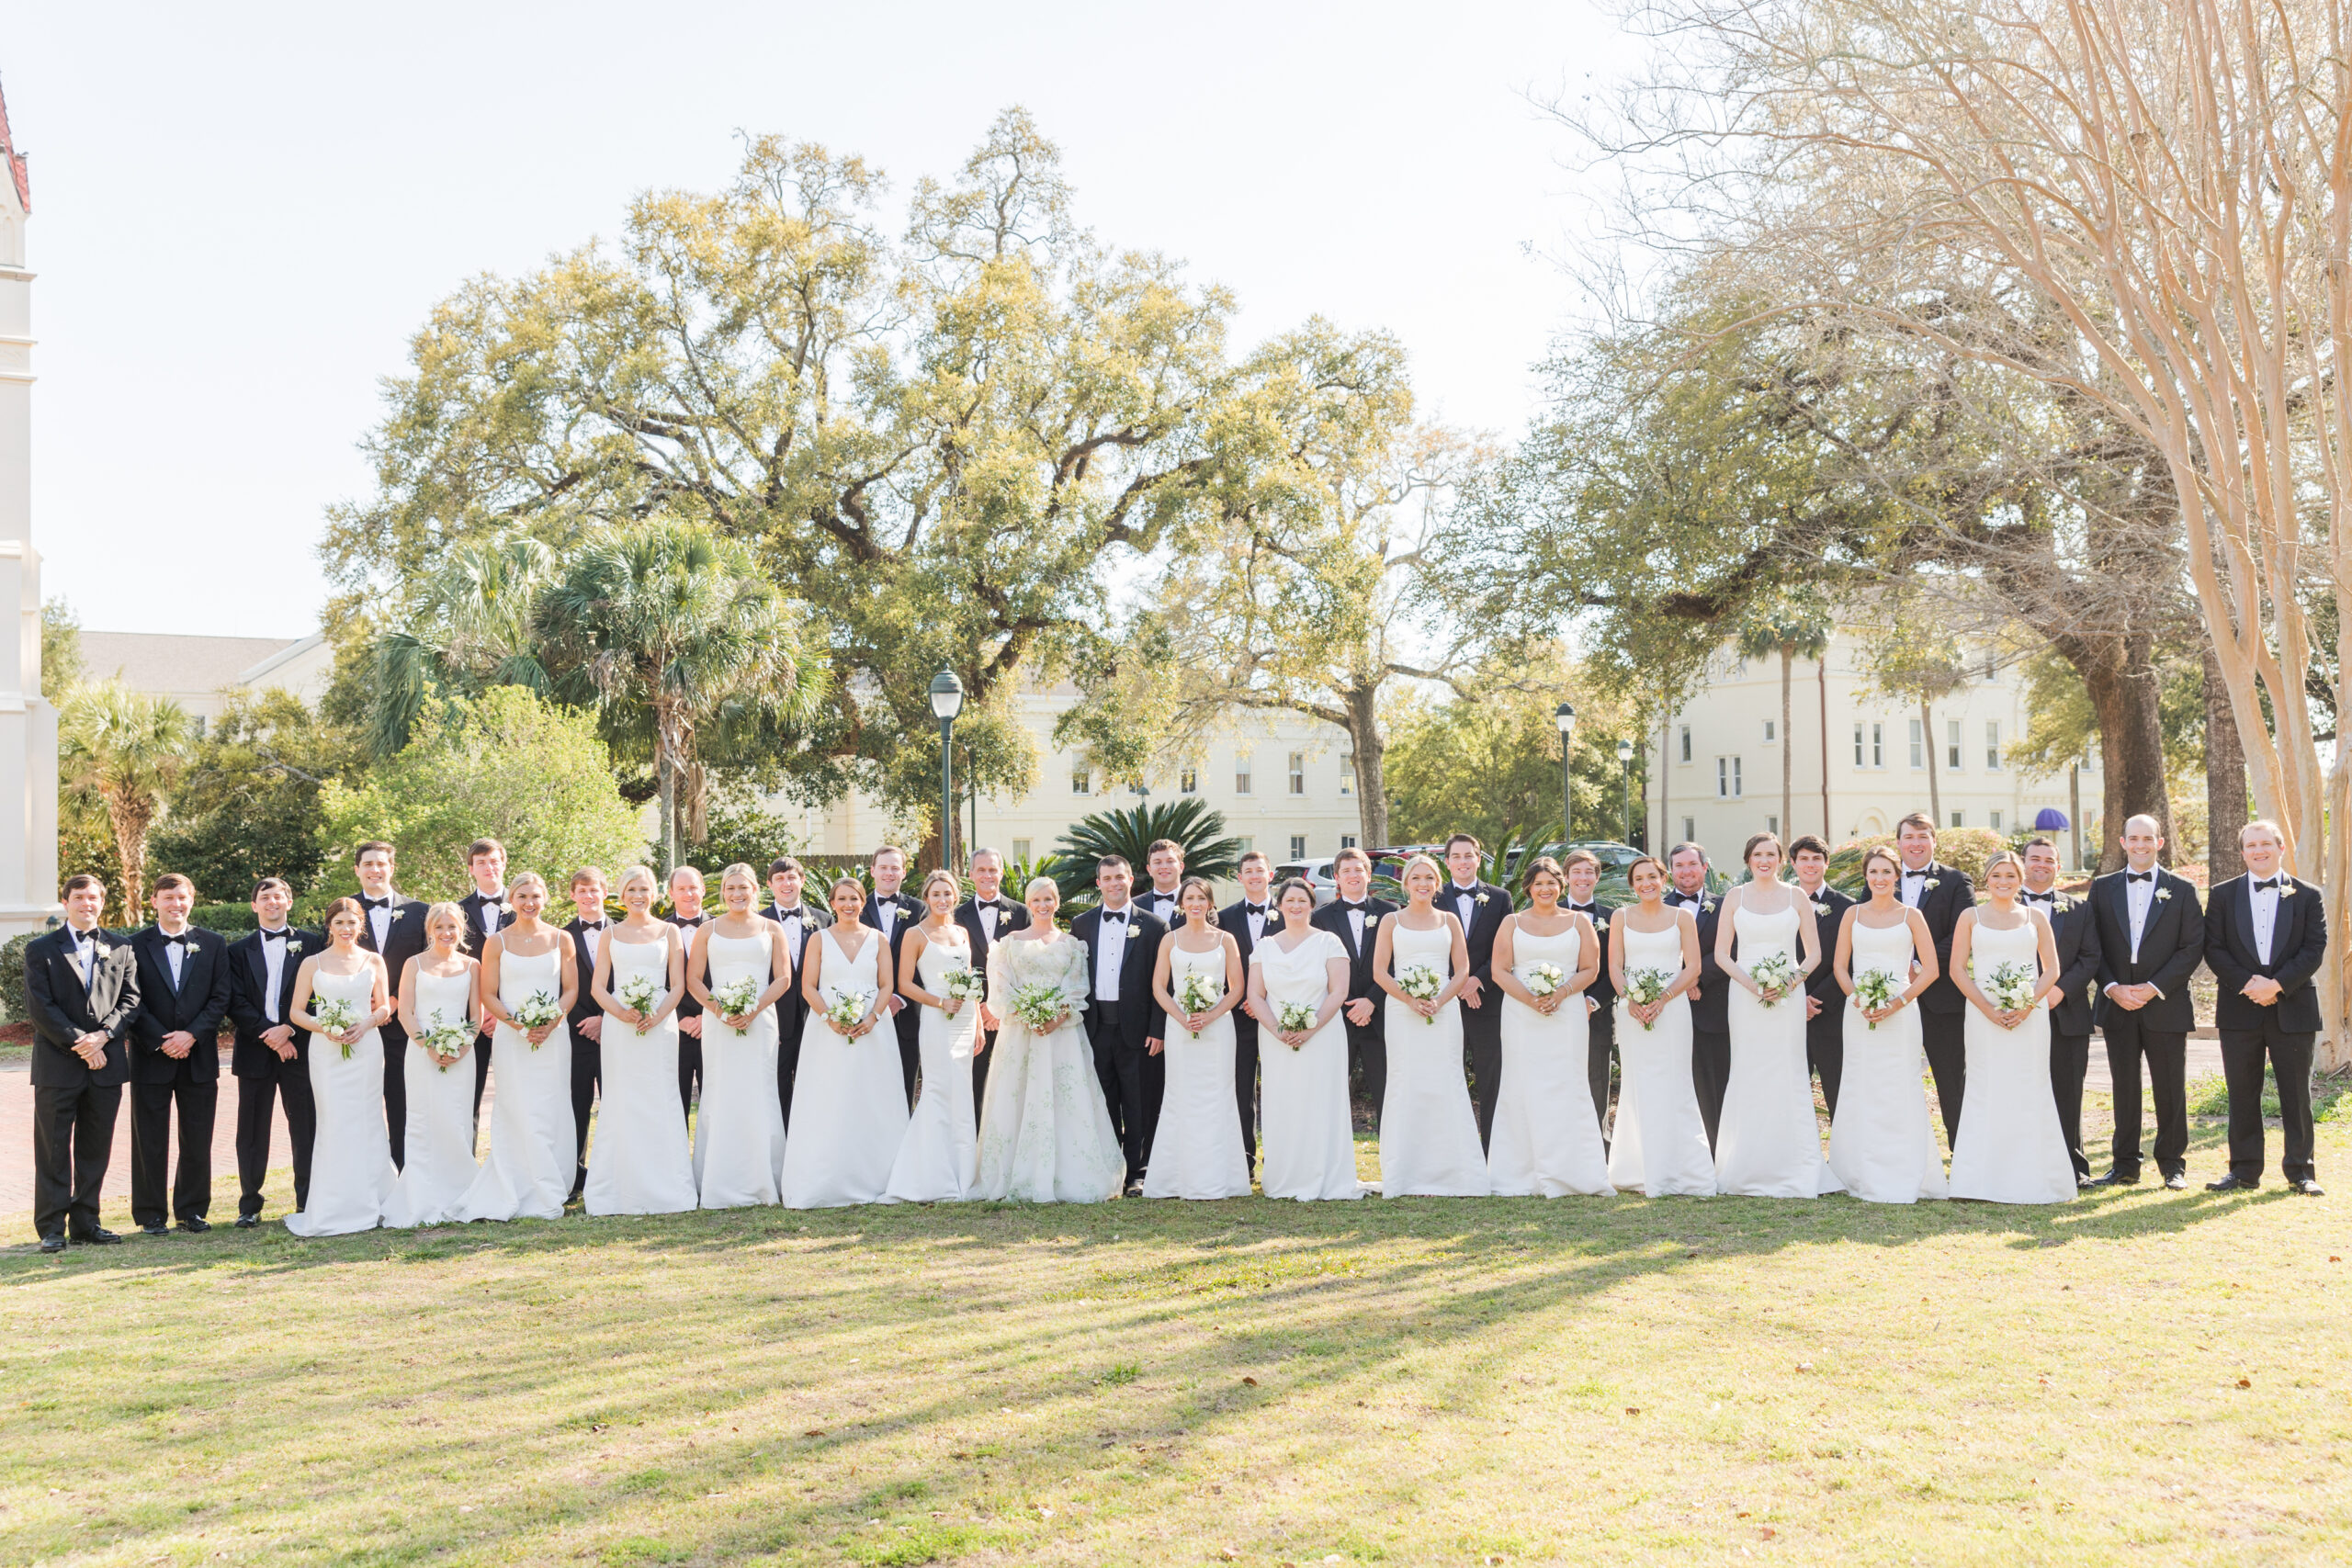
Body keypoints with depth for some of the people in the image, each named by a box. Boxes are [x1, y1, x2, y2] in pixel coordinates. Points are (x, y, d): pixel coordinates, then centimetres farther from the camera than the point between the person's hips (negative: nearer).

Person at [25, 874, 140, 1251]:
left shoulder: (120, 949, 12)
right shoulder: (41, 949, 3)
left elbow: (130, 1000, 6)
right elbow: (39, 1007, -5)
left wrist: (102, 1036, -11)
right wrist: (79, 1044, -13)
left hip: (106, 1063, 3)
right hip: (58, 1065, -3)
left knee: (95, 1149, 7)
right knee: (53, 1151, 0)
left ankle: (85, 1223, 15)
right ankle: (52, 1229, 5)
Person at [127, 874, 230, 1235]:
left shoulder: (213, 945, 8)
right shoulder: (136, 945, 2)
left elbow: (220, 998, 2)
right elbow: (132, 1001, -4)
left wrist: (191, 1035, -11)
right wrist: (161, 1041, -13)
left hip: (199, 1056, 2)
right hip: (151, 1057, -2)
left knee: (198, 1141, 6)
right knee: (150, 1140, 3)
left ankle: (192, 1210, 16)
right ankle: (151, 1214, 11)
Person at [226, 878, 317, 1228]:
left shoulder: (311, 944, 8)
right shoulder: (239, 950, 11)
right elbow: (236, 1003, 2)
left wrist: (289, 1029, -10)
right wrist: (268, 1035, -10)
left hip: (299, 1048, -1)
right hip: (255, 1051, 1)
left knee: (306, 1129, 0)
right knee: (252, 1131, 2)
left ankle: (307, 1203, 7)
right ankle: (249, 1206, 8)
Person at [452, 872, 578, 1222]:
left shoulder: (561, 940, 8)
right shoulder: (496, 943, 4)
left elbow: (571, 989, 7)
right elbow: (488, 995, 3)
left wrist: (552, 1021, -10)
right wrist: (517, 1023, -13)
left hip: (554, 1036, 1)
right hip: (512, 1038, -1)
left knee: (553, 1113, 0)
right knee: (520, 1115, -7)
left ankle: (551, 1190, 7)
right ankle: (540, 1196, -4)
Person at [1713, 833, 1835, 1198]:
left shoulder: (1797, 898, 7)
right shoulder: (1735, 897, 7)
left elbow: (1813, 953, 7)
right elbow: (1721, 953, 5)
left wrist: (1793, 980, -11)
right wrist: (1749, 982, -10)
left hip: (1788, 995, 0)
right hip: (1745, 997, 0)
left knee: (1788, 1077, -3)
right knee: (1748, 1076, -1)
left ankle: (1793, 1171, 1)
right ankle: (1748, 1172, 4)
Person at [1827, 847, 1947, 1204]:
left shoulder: (1911, 916, 4)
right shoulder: (1853, 914, 10)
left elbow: (1930, 970, 0)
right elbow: (1840, 965, 9)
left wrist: (1897, 1003, -11)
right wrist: (1857, 998, -9)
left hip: (1899, 1012, -2)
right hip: (1859, 1012, 2)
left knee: (1899, 1091, -5)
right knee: (1860, 1091, 1)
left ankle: (1902, 1177, 2)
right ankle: (1863, 1177, 8)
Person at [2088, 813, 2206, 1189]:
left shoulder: (2182, 890, 3)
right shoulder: (2103, 888, 8)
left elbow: (2192, 948, -3)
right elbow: (2093, 946, 5)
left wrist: (2155, 988, -12)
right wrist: (2112, 988, -9)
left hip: (2166, 1006, -1)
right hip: (2117, 1005, 2)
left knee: (2170, 1089, 3)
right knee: (2124, 1088, 6)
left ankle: (2173, 1165, 14)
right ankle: (2125, 1165, 14)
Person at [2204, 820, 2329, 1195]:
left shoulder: (2307, 896, 5)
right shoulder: (2223, 895, 7)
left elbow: (2315, 950, -3)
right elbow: (2213, 949, 1)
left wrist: (2276, 984, -15)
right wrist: (2247, 983, -13)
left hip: (2292, 1007, -1)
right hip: (2240, 1008, 1)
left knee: (2296, 1094, 3)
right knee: (2242, 1094, 4)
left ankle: (2300, 1170, 11)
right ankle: (2244, 1171, 11)